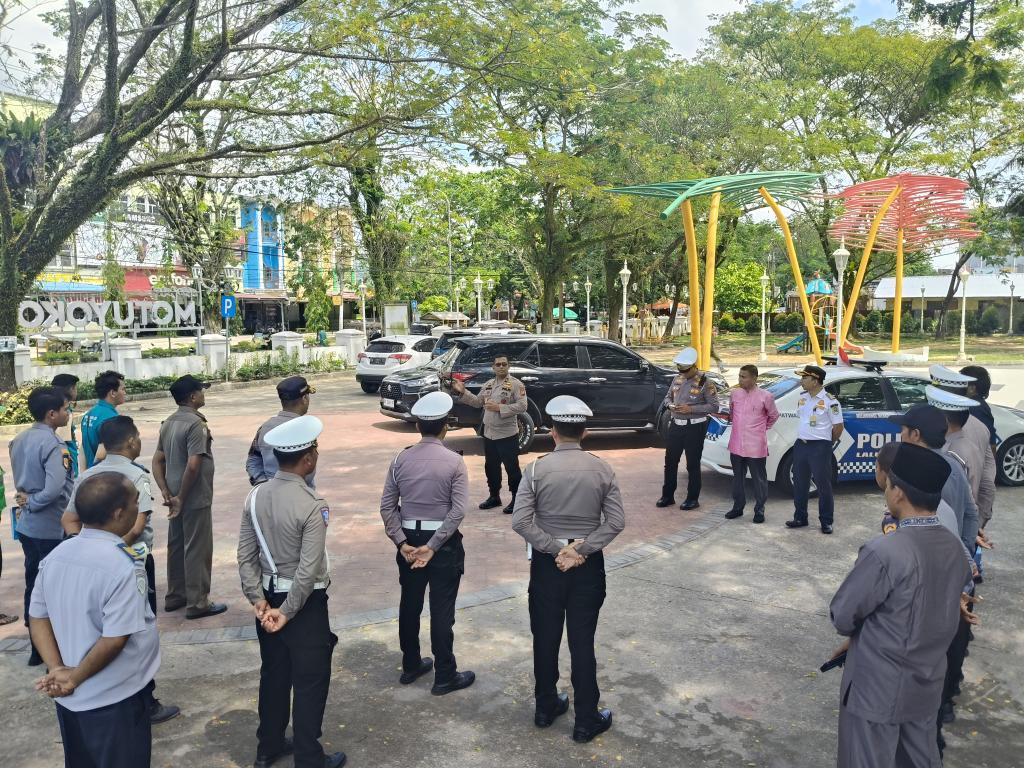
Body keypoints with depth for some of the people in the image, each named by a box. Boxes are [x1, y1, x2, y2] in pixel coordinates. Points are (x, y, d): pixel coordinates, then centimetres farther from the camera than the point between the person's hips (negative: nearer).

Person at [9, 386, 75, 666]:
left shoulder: (19, 440, 6)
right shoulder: (53, 445, -21)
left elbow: (21, 477, 14)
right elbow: (55, 489, -30)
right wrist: (32, 503, -15)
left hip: (26, 525, 8)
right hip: (50, 527, -8)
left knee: (34, 584, 17)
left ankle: (37, 646, 28)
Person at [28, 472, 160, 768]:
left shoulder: (55, 555, -3)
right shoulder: (124, 566, -26)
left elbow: (38, 618, 2)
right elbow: (115, 640, -25)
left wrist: (57, 670, -5)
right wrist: (76, 676, -11)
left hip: (68, 698, 7)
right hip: (113, 701, -7)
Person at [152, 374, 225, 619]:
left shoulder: (168, 423, 8)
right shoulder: (196, 424, -19)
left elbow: (157, 461, 10)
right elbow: (193, 466, -26)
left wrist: (167, 494, 4)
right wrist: (181, 498, -15)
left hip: (176, 497, 9)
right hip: (195, 499, -9)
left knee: (176, 546, 18)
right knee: (197, 550, 1)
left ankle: (175, 596, 31)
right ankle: (197, 603, 10)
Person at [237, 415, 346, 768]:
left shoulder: (255, 496, -4)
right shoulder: (313, 506, -24)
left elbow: (246, 556, -1)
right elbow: (308, 570, -24)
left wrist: (258, 600, 0)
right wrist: (287, 613, -14)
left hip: (269, 597, 7)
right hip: (305, 603, -7)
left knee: (273, 674, 22)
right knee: (310, 682, 9)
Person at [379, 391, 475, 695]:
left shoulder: (401, 459, -2)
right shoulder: (454, 461, -12)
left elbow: (387, 506, -4)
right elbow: (458, 511, -18)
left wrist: (402, 542, -6)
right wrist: (432, 546, -16)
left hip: (409, 540, 4)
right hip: (444, 542, -4)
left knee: (410, 605, 17)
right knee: (442, 610, 5)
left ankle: (411, 666, 33)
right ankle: (444, 677, 16)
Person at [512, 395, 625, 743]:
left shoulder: (537, 469, -11)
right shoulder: (602, 470, -6)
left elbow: (520, 522, -16)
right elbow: (616, 522, -9)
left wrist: (555, 549, -12)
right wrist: (580, 549, -12)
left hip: (547, 563, 0)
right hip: (588, 566, 1)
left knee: (545, 639, 15)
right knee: (583, 644, 9)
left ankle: (546, 708, 32)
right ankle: (586, 722, 19)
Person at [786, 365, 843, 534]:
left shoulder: (829, 401, -12)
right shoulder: (802, 398, 8)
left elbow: (838, 426, -7)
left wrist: (827, 443, 3)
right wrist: (803, 437, 13)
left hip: (820, 447, -7)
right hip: (801, 444, 7)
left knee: (823, 485, 1)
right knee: (799, 483, 12)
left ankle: (826, 522, 11)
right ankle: (800, 518, 24)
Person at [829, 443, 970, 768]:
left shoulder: (884, 552, -28)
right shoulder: (954, 547, -5)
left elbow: (842, 617, -16)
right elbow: (940, 607, 9)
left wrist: (865, 631, 5)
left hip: (877, 689, -6)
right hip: (927, 684, 7)